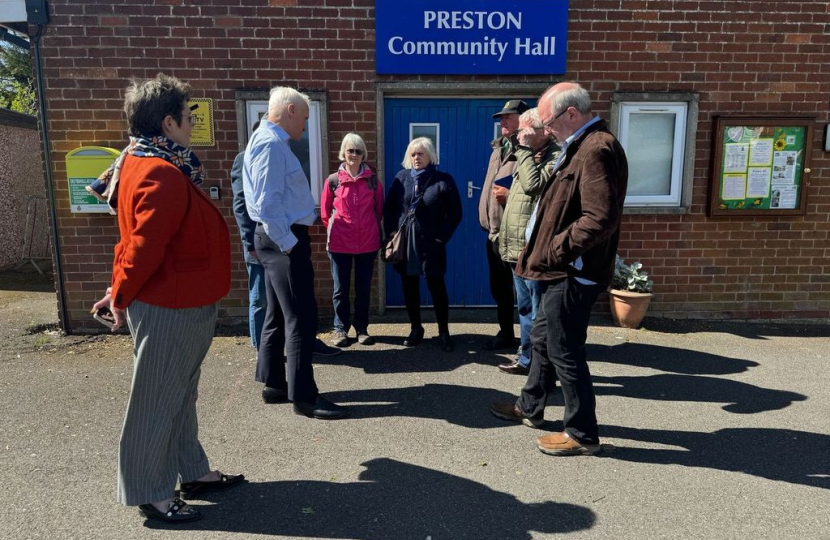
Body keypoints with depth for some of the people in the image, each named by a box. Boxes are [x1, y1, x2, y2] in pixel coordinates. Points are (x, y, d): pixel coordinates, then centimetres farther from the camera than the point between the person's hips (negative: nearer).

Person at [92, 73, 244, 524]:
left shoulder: (144, 162, 12)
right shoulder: (163, 174, -22)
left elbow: (143, 242, 13)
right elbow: (145, 245, -24)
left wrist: (123, 291, 14)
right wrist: (121, 298, -11)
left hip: (182, 304, 10)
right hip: (169, 308, -10)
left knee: (180, 392, 19)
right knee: (157, 400, 4)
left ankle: (192, 471, 34)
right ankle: (150, 492, 20)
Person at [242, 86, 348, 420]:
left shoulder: (269, 141, 17)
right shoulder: (271, 144, -16)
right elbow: (268, 205, -24)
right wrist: (290, 244, -20)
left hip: (277, 239, 11)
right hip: (283, 239, -11)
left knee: (278, 315, 15)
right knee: (301, 318, -7)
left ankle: (274, 385, 26)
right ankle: (303, 396, 1)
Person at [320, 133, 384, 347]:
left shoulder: (372, 180, 2)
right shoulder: (333, 180, -1)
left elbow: (379, 209, 12)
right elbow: (325, 211, 9)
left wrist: (371, 229, 12)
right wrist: (335, 229, 9)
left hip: (368, 242, 1)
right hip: (340, 243, -1)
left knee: (363, 288, 8)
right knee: (341, 288, 6)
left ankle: (362, 328, 21)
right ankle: (341, 329, 18)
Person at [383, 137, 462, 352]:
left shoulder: (443, 180, -2)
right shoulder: (401, 177, 8)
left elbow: (455, 213, -4)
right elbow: (388, 207, 10)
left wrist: (442, 237, -11)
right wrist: (391, 232, -1)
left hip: (430, 243, -3)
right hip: (404, 242, 4)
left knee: (437, 287, 2)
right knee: (409, 287, 10)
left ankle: (444, 332, 15)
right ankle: (416, 329, 25)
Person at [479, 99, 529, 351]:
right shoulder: (499, 148, 18)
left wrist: (510, 195, -24)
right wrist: (487, 219, 16)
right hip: (494, 230, 9)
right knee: (498, 287, 17)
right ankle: (506, 333, 32)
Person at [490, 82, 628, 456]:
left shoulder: (596, 150, -19)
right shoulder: (584, 147, 15)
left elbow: (601, 218, -29)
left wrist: (554, 251, -20)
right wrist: (548, 254, 11)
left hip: (573, 274, -11)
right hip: (565, 272, 11)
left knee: (564, 351, 0)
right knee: (542, 338, 21)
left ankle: (582, 434, 17)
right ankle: (530, 407, 39)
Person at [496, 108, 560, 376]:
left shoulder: (556, 157, -11)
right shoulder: (530, 157, 19)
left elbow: (533, 185, -25)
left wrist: (525, 150, -16)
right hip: (518, 249, 10)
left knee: (539, 311, -1)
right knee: (526, 308, 17)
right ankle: (527, 358, 28)